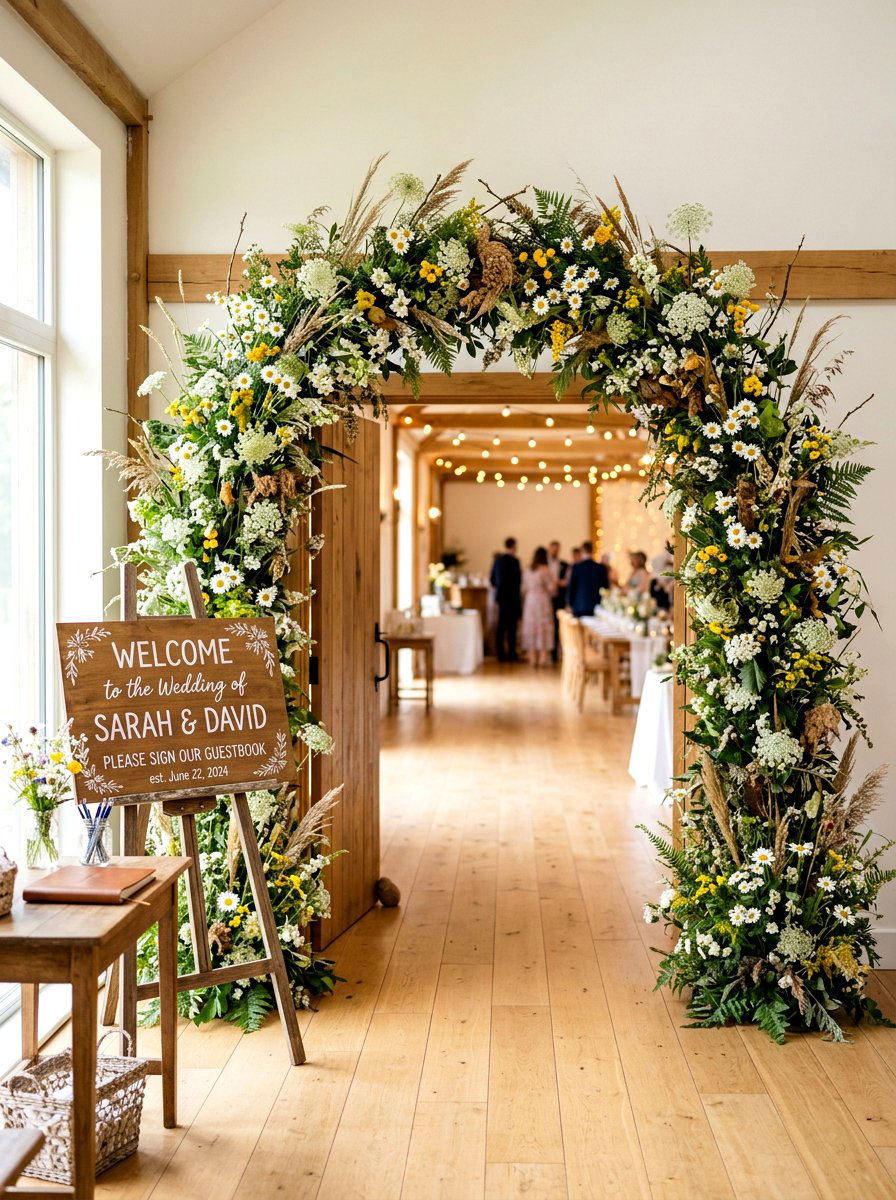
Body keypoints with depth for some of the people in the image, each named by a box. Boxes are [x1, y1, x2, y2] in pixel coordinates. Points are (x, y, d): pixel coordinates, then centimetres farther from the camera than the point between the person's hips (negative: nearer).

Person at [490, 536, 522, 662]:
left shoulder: (497, 560, 7)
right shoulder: (514, 561, -12)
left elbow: (492, 579, 13)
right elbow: (517, 581, -13)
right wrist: (518, 599, -4)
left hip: (501, 597, 7)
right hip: (512, 598, -6)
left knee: (501, 626, 8)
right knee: (512, 627, -2)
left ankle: (501, 654, 11)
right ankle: (511, 654, 1)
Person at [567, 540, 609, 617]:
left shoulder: (576, 567, -5)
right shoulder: (601, 567, 1)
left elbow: (571, 587, -1)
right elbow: (606, 587, 6)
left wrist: (569, 604, 10)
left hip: (579, 608, -2)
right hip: (597, 607, 2)